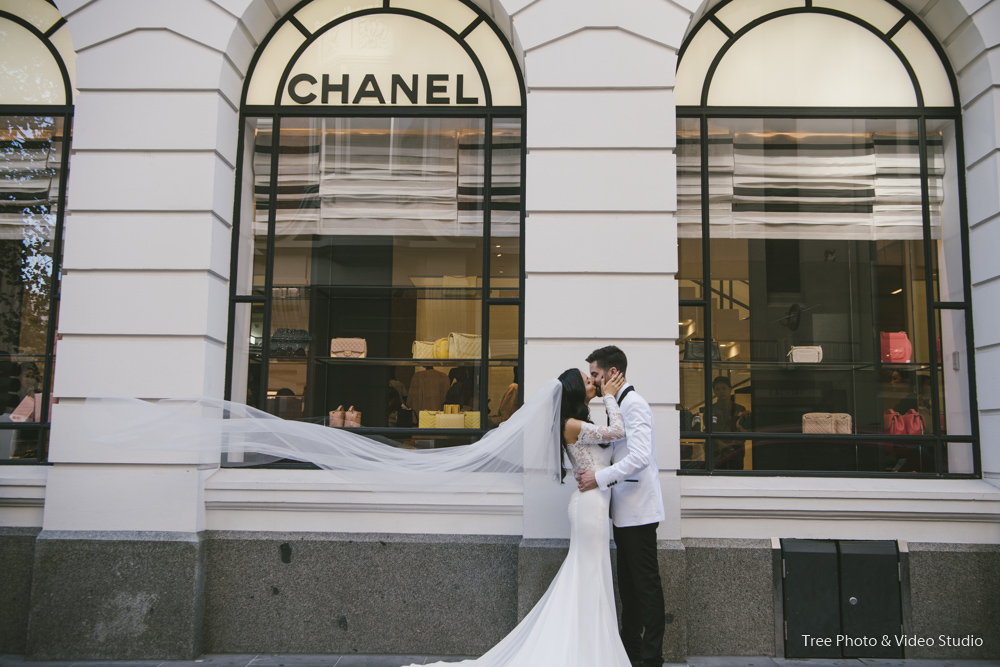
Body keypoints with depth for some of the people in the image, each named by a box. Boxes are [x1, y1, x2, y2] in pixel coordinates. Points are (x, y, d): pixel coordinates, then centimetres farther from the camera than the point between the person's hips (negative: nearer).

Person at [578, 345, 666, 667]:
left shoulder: (634, 403, -15)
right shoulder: (618, 404, 15)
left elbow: (640, 457, -25)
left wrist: (600, 477, -23)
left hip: (638, 510, -10)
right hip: (626, 511, 10)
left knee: (646, 584, -2)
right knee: (628, 583, 16)